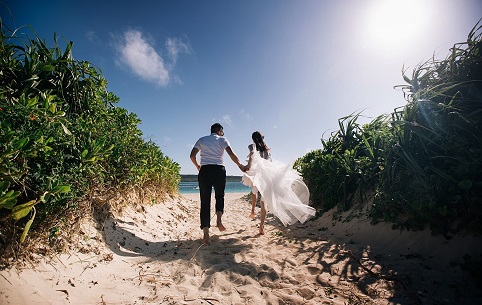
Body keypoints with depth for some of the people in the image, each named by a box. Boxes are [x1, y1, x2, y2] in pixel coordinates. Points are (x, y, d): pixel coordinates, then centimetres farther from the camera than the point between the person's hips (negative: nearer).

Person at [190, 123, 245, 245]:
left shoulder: (202, 140, 16)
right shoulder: (222, 139, 9)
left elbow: (192, 155, 8)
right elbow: (232, 154, -4)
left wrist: (197, 166, 25)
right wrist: (240, 165, 8)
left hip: (205, 170, 1)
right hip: (219, 170, -1)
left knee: (205, 201, 2)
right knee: (220, 196, 20)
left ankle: (206, 233, -1)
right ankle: (219, 219, -2)